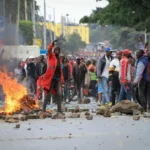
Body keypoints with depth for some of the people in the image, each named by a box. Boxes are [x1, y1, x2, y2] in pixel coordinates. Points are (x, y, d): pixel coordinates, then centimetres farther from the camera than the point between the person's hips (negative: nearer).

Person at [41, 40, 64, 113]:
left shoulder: (58, 59, 20)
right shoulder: (51, 56, 4)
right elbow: (49, 50, -16)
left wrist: (61, 79, 14)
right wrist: (53, 44, -31)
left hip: (58, 79, 6)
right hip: (51, 78, -6)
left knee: (59, 94, 1)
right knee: (48, 94, -3)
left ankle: (59, 109, 6)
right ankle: (44, 108, 3)